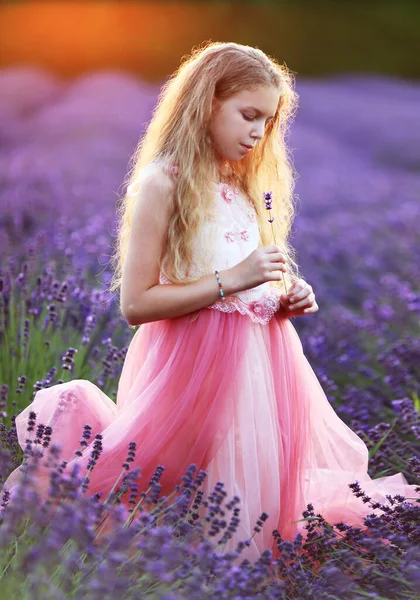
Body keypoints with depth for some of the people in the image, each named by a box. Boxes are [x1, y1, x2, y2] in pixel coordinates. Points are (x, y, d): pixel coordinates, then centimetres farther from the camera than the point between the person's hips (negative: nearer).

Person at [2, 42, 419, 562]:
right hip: (199, 360, -8)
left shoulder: (249, 188, 12)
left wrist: (287, 299, 1)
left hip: (262, 357, 8)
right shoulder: (163, 183, -12)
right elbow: (135, 304, -17)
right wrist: (231, 280, -21)